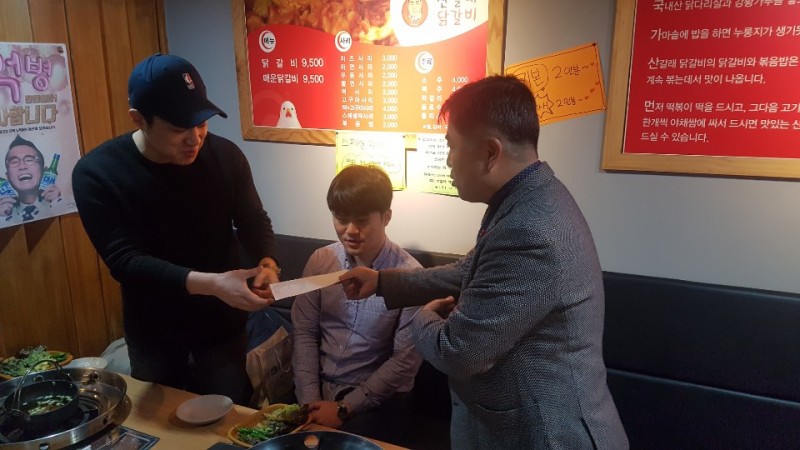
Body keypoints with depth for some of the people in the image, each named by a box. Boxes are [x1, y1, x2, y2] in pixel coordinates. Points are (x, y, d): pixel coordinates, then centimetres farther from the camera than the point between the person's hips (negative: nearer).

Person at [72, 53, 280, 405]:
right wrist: (210, 284, -37)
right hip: (153, 334, -1)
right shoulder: (96, 173, -18)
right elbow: (124, 260, -24)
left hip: (222, 325, 1)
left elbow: (254, 221, 1)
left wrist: (266, 263, -21)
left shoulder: (225, 155, -11)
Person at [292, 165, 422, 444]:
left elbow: (406, 360, -13)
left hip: (378, 398, -3)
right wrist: (309, 399, -9)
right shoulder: (320, 261, -1)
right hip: (320, 389, 3)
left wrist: (345, 408, -13)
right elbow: (304, 333, 2)